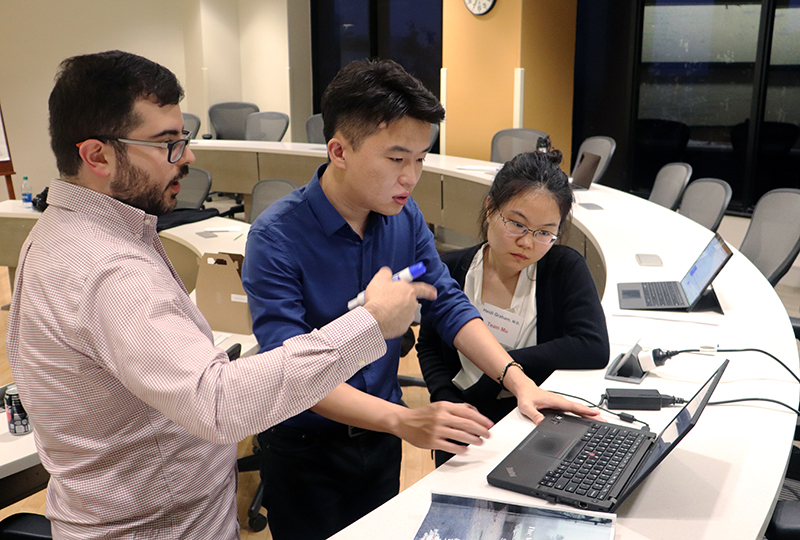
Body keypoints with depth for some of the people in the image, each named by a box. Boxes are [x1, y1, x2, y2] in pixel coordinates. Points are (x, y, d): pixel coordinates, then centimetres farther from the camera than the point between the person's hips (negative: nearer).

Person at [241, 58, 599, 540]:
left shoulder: (405, 216, -6)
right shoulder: (277, 238, -25)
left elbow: (449, 305, -2)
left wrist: (517, 379, -15)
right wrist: (402, 420, -41)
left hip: (381, 439, 5)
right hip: (306, 450, -5)